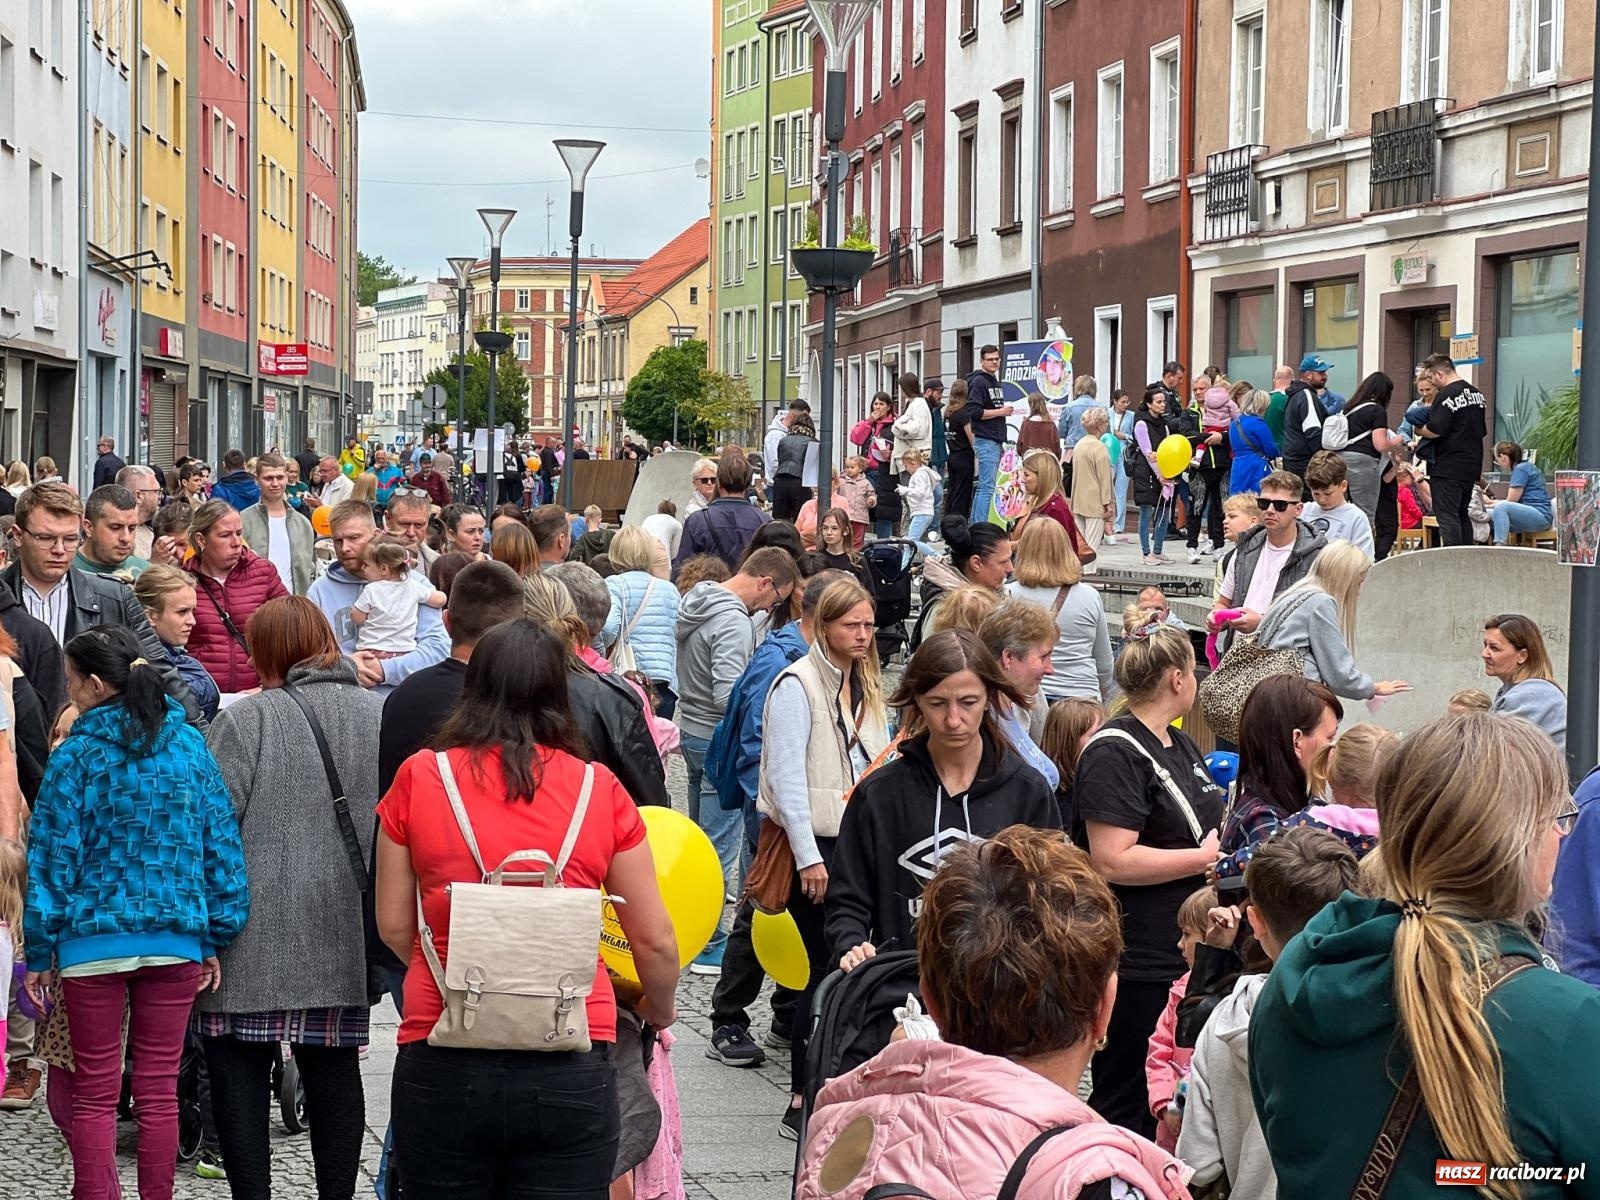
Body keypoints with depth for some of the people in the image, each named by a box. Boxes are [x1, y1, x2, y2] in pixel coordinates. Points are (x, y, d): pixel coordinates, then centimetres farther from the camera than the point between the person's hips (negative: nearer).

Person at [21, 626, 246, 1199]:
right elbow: (222, 847, 4)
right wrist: (216, 941, 10)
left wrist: (39, 953, 1)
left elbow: (52, 860, -5)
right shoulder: (190, 747, 3)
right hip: (176, 942, 3)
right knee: (159, 1090, 10)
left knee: (94, 1093, 7)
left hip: (93, 942, -3)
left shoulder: (76, 755, -7)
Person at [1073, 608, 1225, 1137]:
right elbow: (1113, 860, -25)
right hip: (1136, 967, -10)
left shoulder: (1180, 745, 15)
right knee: (1125, 1111, -1)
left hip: (1185, 955, 10)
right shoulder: (1115, 752, -16)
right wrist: (1206, 857, -19)